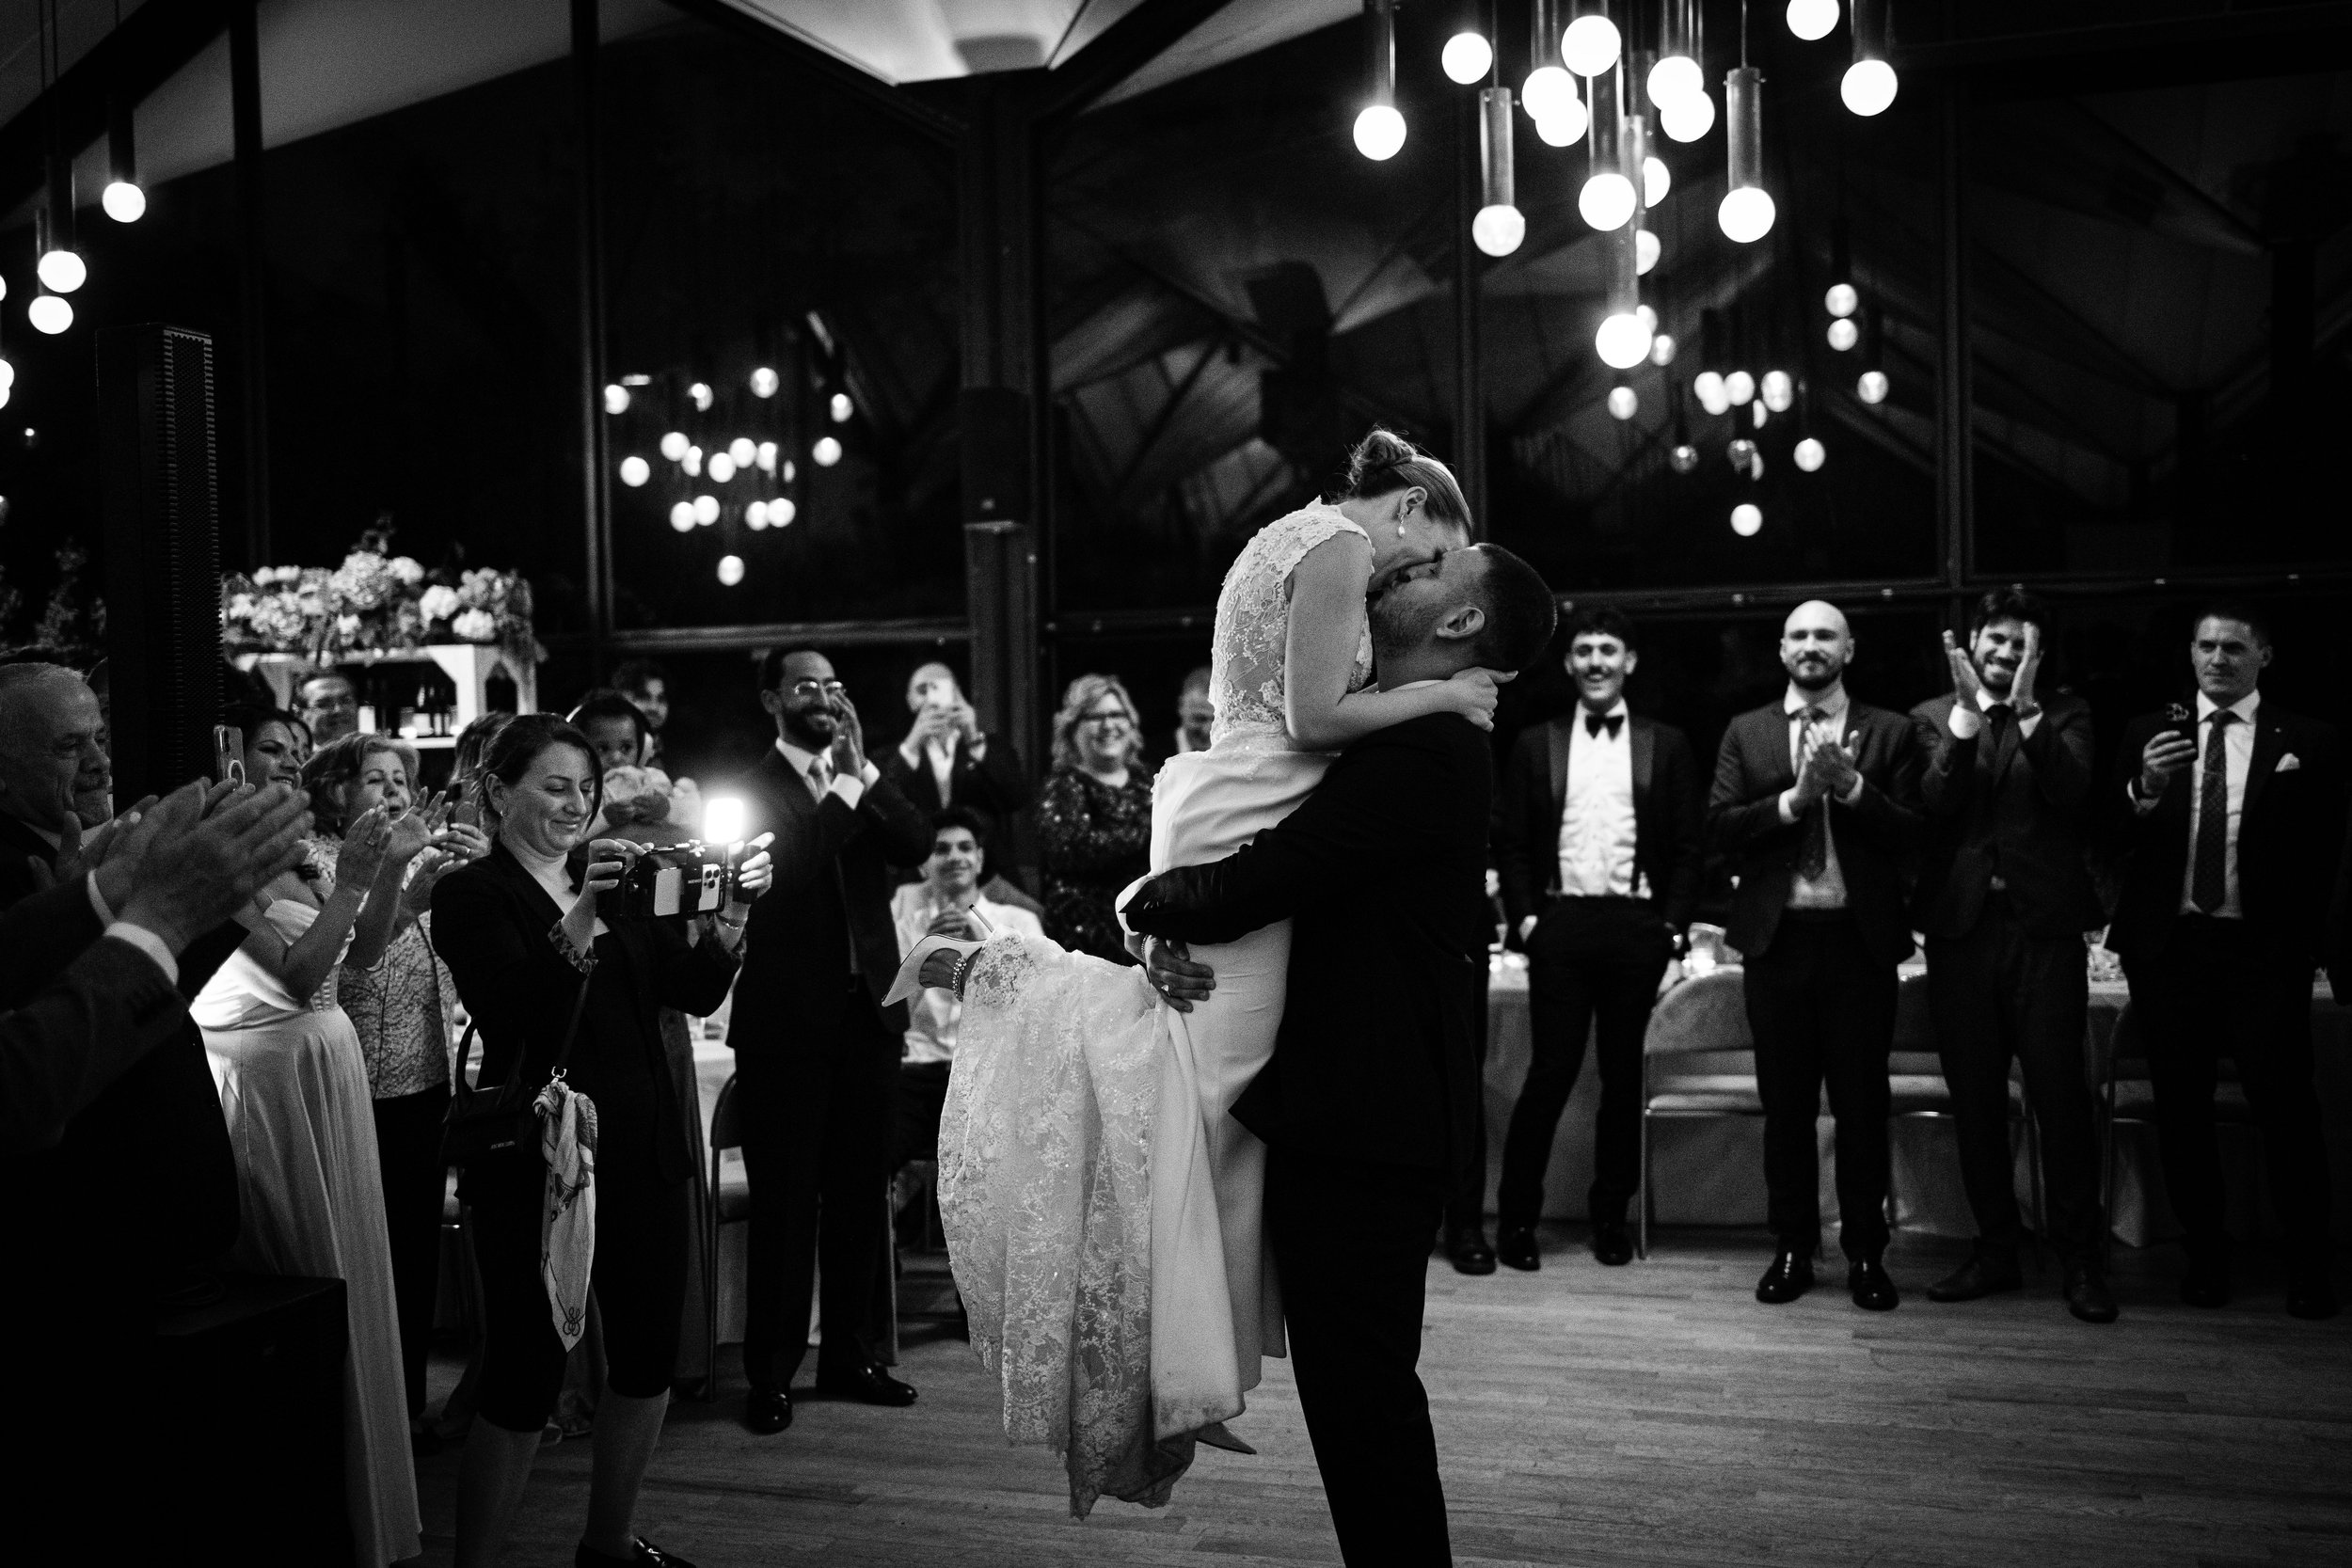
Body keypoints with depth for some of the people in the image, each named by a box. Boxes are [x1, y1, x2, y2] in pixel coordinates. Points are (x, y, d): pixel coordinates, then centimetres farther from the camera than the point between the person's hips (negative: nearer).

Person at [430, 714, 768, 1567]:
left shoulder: (619, 879, 13)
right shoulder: (471, 896, -4)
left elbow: (694, 991, 6)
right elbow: (516, 1015, -19)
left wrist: (728, 915, -12)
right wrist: (579, 919, -32)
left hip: (642, 1149, 6)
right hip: (534, 1158, -6)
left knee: (648, 1359, 13)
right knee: (524, 1377, -4)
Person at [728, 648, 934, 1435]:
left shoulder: (867, 783, 12)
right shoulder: (751, 787, -4)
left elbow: (918, 847, -4)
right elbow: (784, 869, -20)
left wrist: (862, 771, -9)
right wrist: (840, 790, -15)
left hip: (867, 1011, 5)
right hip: (788, 1018, -5)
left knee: (859, 1193, 12)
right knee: (784, 1202, 1)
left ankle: (849, 1355, 24)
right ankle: (770, 1375, 10)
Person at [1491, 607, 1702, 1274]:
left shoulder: (1666, 745, 8)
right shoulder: (1536, 744, 9)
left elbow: (1688, 845, 5)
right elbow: (1510, 841, 7)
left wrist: (1673, 926, -3)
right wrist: (1524, 916, -4)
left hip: (1638, 926, 1)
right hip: (1559, 921, -1)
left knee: (1623, 1073, 6)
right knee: (1551, 1071, -3)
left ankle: (1611, 1216, 17)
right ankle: (1517, 1219, 6)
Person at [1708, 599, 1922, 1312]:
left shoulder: (1889, 731, 5)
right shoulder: (1747, 733, 8)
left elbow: (1912, 832, -3)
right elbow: (1719, 829, -1)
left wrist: (1851, 786, -16)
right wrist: (1794, 798, -13)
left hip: (1860, 938, -1)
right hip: (1778, 936, 1)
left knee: (1862, 1101, 3)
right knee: (1785, 1103, 7)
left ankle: (1866, 1254, 14)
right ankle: (1792, 1248, 17)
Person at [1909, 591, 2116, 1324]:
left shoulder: (2064, 715, 8)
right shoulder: (1933, 717, 9)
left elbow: (2071, 791, -10)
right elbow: (1932, 805, -6)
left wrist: (2026, 711, -17)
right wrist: (1968, 715, -13)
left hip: (2043, 926, -2)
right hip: (1961, 926, 2)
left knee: (2059, 1092, -4)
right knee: (1974, 1098, 7)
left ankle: (2080, 1258, 5)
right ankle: (1995, 1249, 18)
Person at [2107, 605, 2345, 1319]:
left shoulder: (2308, 743, 4)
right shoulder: (2147, 733, 8)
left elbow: (2326, 852, -1)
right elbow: (2113, 837, 0)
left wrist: (2309, 939, -11)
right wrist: (2145, 791, -19)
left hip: (2264, 949, -2)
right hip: (2171, 946, 2)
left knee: (2285, 1104, -3)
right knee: (2181, 1111, 7)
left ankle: (2310, 1263, 9)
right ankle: (2206, 1254, 19)